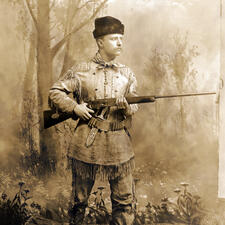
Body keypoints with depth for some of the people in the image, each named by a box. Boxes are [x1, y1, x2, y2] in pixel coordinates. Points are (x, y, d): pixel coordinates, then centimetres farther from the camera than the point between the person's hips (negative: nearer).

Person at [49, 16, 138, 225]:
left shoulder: (127, 73, 9)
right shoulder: (81, 70, 1)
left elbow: (134, 105, 10)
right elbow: (55, 92, 4)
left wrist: (126, 107, -13)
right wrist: (75, 107, -11)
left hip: (119, 145, 2)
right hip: (87, 144, -2)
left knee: (124, 200, 6)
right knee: (80, 198, 11)